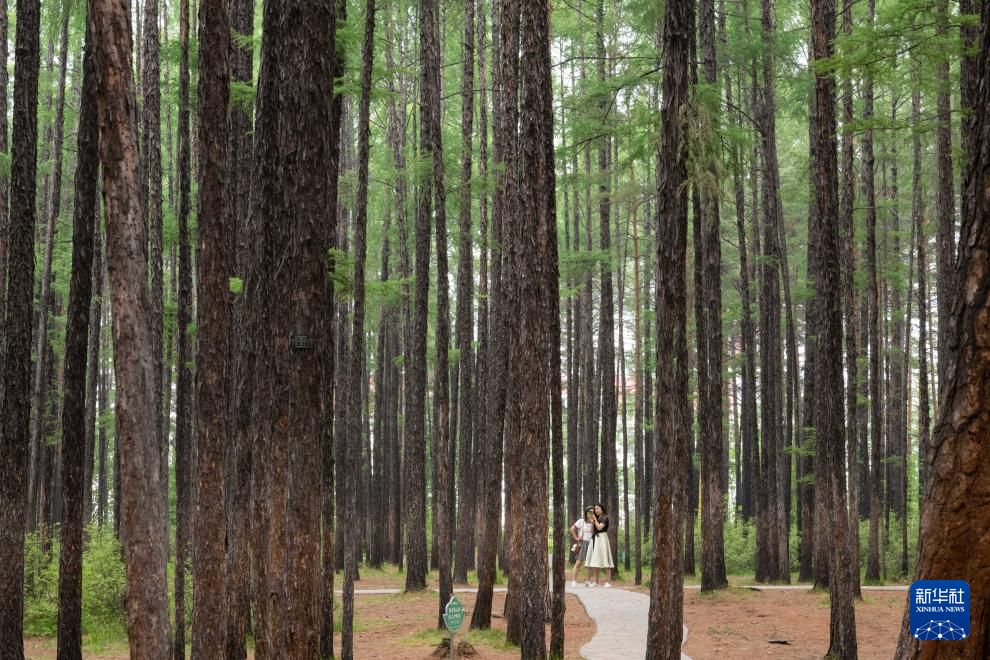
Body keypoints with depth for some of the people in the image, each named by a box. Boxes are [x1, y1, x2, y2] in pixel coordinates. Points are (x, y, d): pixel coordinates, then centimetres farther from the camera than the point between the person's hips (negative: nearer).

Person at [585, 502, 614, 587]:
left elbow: (599, 527, -14)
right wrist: (592, 522, 6)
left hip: (602, 538, -8)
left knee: (605, 561, -11)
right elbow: (592, 531, 18)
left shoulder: (605, 518, -1)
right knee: (595, 561, 3)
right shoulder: (597, 518, 20)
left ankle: (607, 582, -14)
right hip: (594, 539, 8)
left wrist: (595, 519, -4)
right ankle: (596, 582, 4)